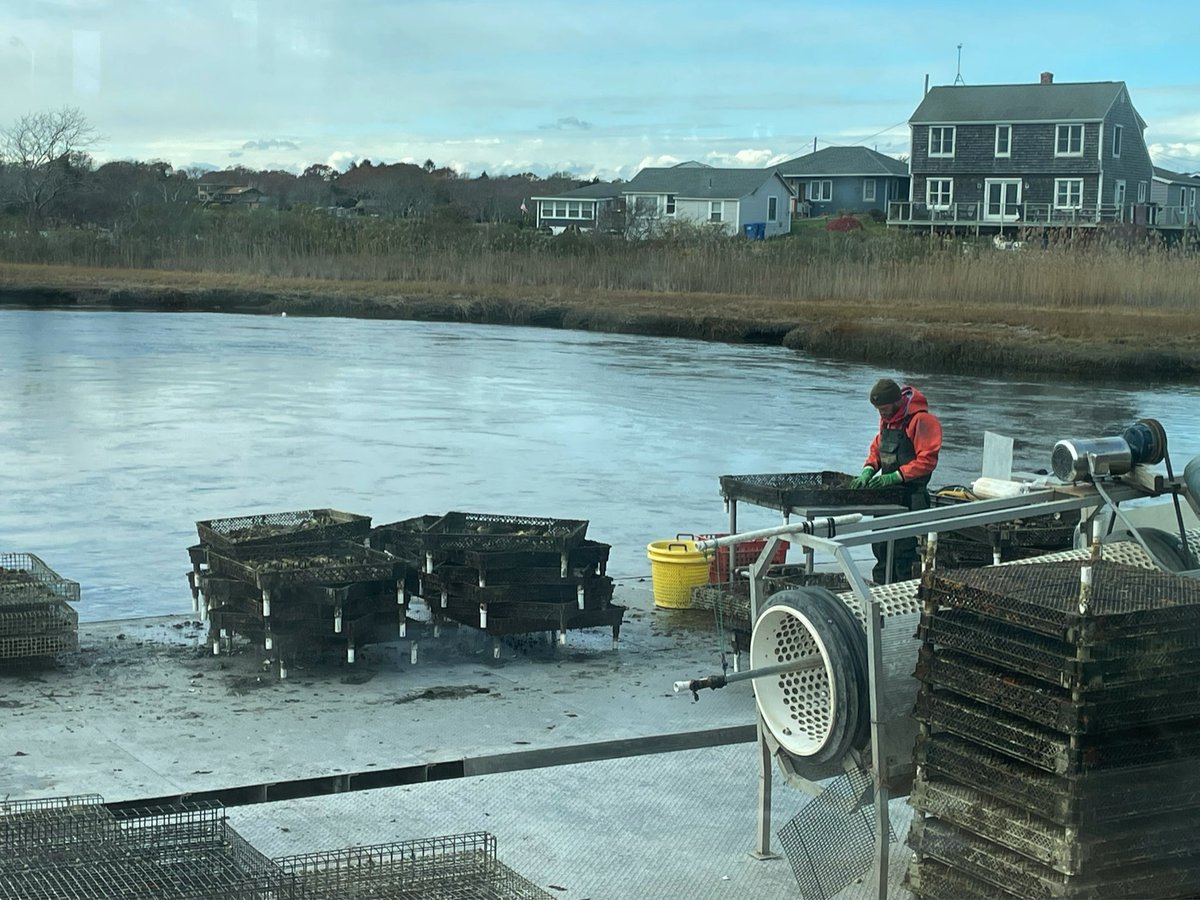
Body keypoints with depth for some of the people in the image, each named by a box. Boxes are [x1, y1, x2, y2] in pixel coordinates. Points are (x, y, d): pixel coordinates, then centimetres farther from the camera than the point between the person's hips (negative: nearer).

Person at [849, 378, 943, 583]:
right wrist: (868, 470, 0)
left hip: (910, 495, -8)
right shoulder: (887, 418, 11)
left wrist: (895, 477, -22)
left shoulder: (921, 420, -16)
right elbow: (877, 448, 20)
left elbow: (927, 460, -18)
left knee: (903, 550, -9)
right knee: (881, 547, 13)